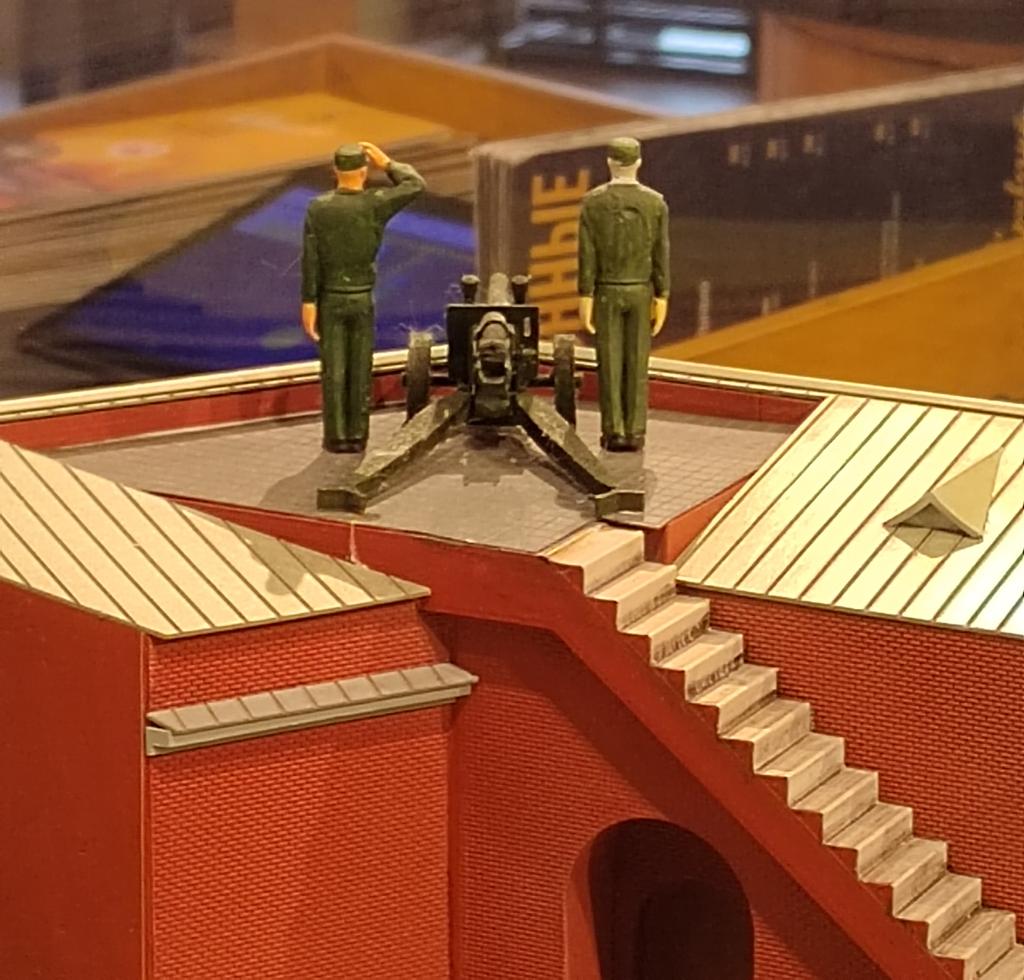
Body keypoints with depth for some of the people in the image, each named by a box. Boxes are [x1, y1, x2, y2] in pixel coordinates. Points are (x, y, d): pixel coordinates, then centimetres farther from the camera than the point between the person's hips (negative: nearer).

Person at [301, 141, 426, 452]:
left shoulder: (318, 207, -10)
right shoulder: (375, 203, -11)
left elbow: (311, 258, -12)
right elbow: (416, 185, 1)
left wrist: (308, 303, -9)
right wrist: (387, 163, 6)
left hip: (330, 300, 0)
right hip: (362, 299, 0)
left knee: (334, 369, 3)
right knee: (360, 369, 7)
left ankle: (336, 436, 4)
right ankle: (357, 435, 9)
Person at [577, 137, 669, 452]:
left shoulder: (592, 202, -9)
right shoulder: (656, 202, -6)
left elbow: (587, 254, -10)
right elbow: (661, 256, -5)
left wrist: (584, 300, -6)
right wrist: (661, 301, 1)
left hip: (606, 292, -1)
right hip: (640, 293, 1)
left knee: (609, 365, 4)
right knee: (636, 365, 6)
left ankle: (614, 434, 3)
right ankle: (634, 433, 6)